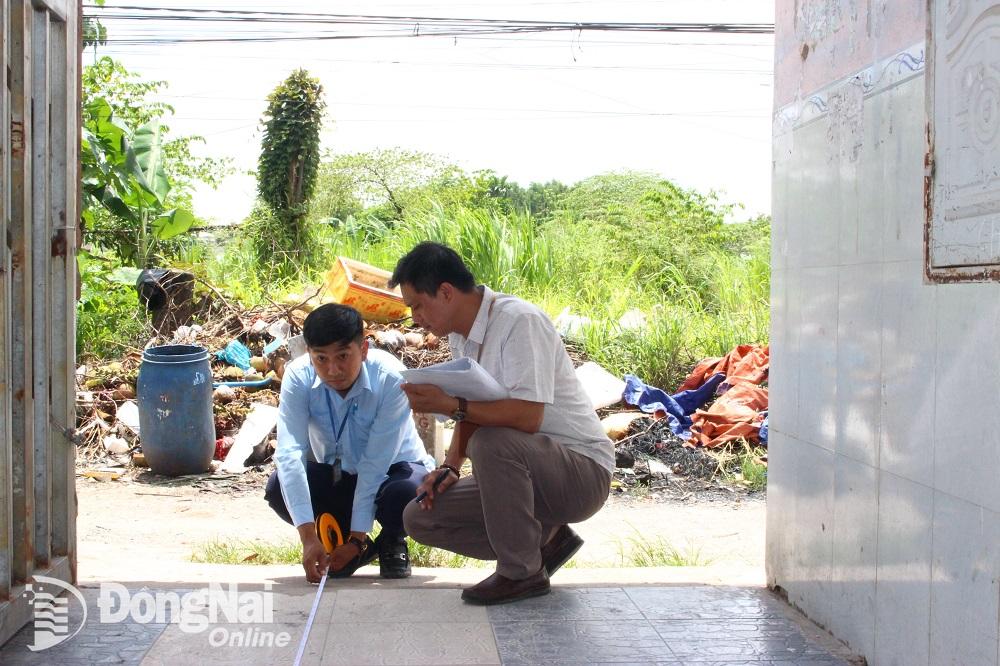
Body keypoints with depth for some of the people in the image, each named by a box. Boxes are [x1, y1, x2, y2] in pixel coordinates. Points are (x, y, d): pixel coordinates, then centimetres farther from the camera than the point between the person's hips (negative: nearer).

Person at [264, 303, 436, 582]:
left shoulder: (390, 378, -29)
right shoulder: (298, 376, -22)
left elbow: (376, 462, -29)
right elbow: (290, 452, -31)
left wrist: (356, 539, -28)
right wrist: (308, 537, -41)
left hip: (392, 469, -3)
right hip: (335, 473, 3)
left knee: (403, 492, -38)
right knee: (277, 489, -25)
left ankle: (391, 544, 1)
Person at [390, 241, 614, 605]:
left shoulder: (519, 321, -21)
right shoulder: (461, 335, 6)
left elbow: (527, 416, -32)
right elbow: (474, 411, 13)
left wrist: (449, 404, -31)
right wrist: (450, 467, -3)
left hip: (583, 471, -9)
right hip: (524, 473, 9)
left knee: (492, 443, -37)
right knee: (419, 518, -2)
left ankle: (522, 572, -16)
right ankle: (543, 540, 8)